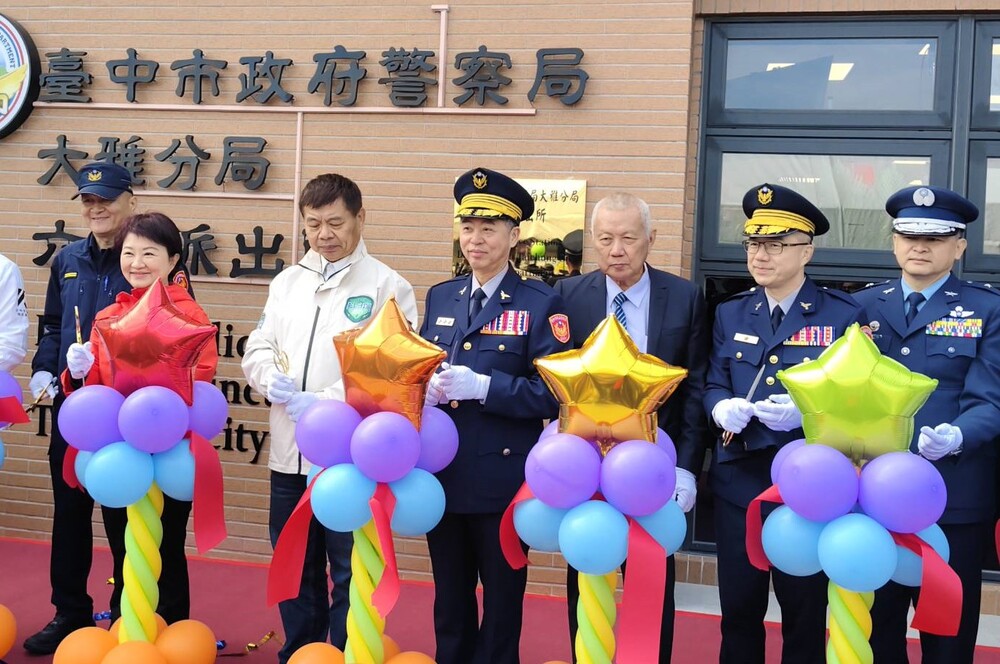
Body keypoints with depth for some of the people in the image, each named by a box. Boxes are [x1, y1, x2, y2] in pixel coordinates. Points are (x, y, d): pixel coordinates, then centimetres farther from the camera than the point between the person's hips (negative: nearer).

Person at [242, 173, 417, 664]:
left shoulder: (387, 287, -6)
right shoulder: (287, 282, 12)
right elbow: (258, 349, 13)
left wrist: (326, 404, -22)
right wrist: (271, 379, -10)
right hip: (289, 453, 6)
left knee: (350, 576, 6)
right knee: (295, 569, 19)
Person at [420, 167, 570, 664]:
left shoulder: (541, 304, -7)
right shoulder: (439, 297, 10)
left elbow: (552, 394, -13)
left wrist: (483, 387, -24)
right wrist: (427, 389, -10)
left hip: (503, 479, -5)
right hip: (442, 476, 5)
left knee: (502, 600, 10)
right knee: (449, 601, 17)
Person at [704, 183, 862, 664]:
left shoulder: (843, 314, -3)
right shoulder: (730, 313, 10)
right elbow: (712, 384, 8)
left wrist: (805, 413, -24)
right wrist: (723, 408, -16)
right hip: (738, 478, 3)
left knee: (804, 612, 9)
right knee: (738, 609, 11)